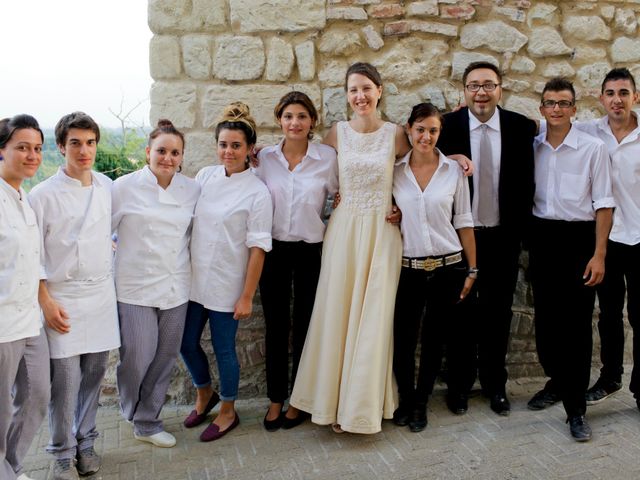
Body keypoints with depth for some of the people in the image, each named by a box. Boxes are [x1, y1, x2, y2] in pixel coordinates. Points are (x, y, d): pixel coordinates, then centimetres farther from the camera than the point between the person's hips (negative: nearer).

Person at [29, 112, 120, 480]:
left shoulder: (108, 187, 5)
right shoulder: (44, 195, -7)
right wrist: (46, 302, -10)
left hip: (102, 296, 4)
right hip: (62, 301, -4)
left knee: (94, 376, 11)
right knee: (65, 381, 0)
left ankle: (86, 441, 30)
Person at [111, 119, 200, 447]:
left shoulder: (192, 190, 3)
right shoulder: (125, 187, -5)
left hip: (176, 288, 3)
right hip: (136, 288, -3)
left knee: (165, 358, 10)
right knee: (137, 358, -3)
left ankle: (147, 423, 29)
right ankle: (134, 414, 28)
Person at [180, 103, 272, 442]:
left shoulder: (257, 192, -12)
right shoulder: (205, 176, 3)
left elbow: (258, 247, -12)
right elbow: (187, 220, 10)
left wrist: (247, 296, -13)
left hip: (227, 284, -5)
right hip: (194, 278, 5)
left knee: (224, 349, 6)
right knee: (187, 343, 14)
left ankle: (227, 412, 30)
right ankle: (204, 394, 42)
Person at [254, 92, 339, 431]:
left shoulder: (327, 157, -5)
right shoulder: (265, 158, 1)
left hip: (311, 251, -1)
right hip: (274, 250, 2)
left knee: (305, 325, 7)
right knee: (275, 325, 8)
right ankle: (275, 399, 23)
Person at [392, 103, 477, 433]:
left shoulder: (454, 170, 0)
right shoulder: (394, 171, 1)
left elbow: (464, 221, 3)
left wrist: (472, 269, 3)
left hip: (448, 267, 0)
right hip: (407, 268, 0)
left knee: (435, 338, 9)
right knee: (403, 338, 3)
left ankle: (421, 402, 29)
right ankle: (405, 399, 29)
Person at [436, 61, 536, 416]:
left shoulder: (521, 127, -2)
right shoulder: (447, 126, -6)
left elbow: (526, 183, 0)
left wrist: (520, 227, -4)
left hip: (502, 237, 1)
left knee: (498, 312, 11)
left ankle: (495, 383, 29)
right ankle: (460, 383, 28)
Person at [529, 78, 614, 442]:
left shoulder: (593, 148, -5)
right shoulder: (532, 147, 4)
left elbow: (604, 205, -5)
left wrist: (599, 254, -9)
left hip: (579, 237, -3)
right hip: (542, 237, 3)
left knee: (577, 323, -1)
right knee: (546, 318, 11)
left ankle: (576, 409, 8)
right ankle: (556, 381, 34)